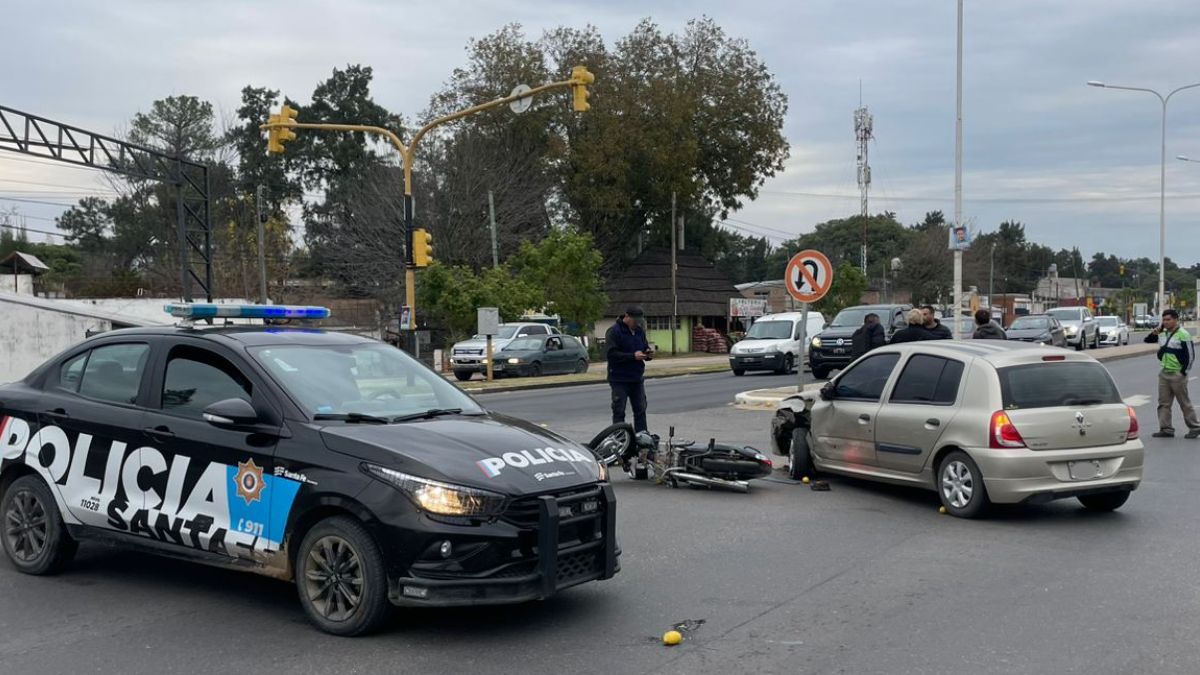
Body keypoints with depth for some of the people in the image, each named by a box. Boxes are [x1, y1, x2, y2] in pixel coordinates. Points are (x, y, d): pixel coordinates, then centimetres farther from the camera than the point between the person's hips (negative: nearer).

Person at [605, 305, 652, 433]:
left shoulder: (639, 330, 11)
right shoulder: (614, 331, -11)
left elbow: (645, 347, 22)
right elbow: (610, 354, -20)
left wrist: (647, 354, -4)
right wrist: (633, 356, -26)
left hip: (637, 379, 7)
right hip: (620, 380, -7)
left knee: (641, 411, 10)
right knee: (619, 412, -2)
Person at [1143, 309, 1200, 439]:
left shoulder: (1183, 335, -13)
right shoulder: (1163, 334, 8)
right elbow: (1148, 340, 19)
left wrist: (1183, 372, -15)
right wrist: (1154, 333, -2)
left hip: (1177, 375, -7)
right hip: (1164, 374, 7)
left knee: (1185, 403, 2)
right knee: (1163, 403, 5)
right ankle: (1166, 429, 8)